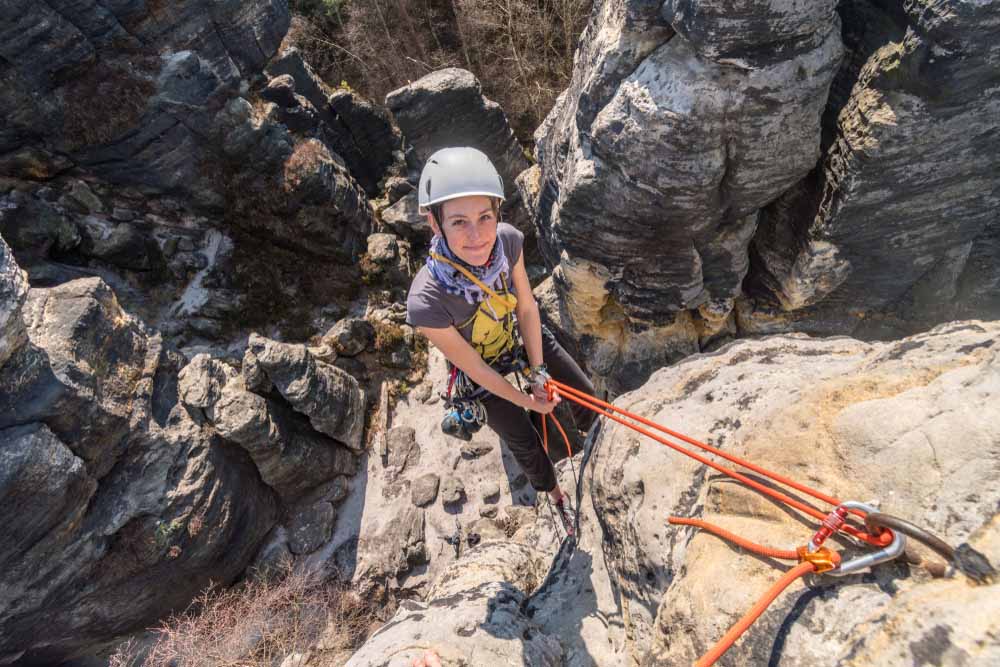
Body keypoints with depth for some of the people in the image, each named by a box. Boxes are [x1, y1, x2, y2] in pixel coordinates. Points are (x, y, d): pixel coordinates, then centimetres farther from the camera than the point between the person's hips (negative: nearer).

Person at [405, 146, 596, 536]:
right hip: (482, 367, -3)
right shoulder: (426, 302, -42)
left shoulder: (508, 241, -31)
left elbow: (527, 308, -14)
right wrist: (526, 400, -11)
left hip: (522, 335, 4)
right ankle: (554, 494, 52)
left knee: (585, 394, 16)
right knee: (523, 442, 16)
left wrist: (538, 372, -8)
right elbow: (474, 367, -25)